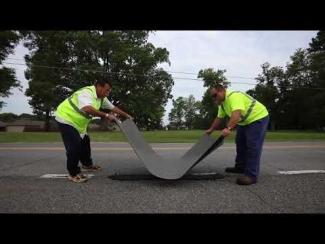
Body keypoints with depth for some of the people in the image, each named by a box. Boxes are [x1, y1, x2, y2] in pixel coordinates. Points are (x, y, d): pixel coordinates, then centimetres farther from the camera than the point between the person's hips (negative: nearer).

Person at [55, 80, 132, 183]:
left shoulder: (101, 98, -1)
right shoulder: (86, 93, -29)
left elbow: (113, 107, 10)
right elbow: (88, 109, -49)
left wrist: (127, 115, 12)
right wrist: (106, 115, -45)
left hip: (78, 123, 10)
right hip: (66, 119, -9)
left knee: (84, 142, 18)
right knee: (74, 146, -14)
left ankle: (87, 164, 38)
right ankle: (73, 173, 1)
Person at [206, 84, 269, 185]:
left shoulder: (233, 96, -29)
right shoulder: (222, 102, 3)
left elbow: (237, 113, -44)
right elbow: (219, 118, 12)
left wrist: (228, 128, -54)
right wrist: (210, 130, 16)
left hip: (258, 118, -10)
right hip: (245, 122, 10)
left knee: (252, 147, -13)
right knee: (240, 143, 16)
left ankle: (251, 175, -9)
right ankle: (240, 167, 30)